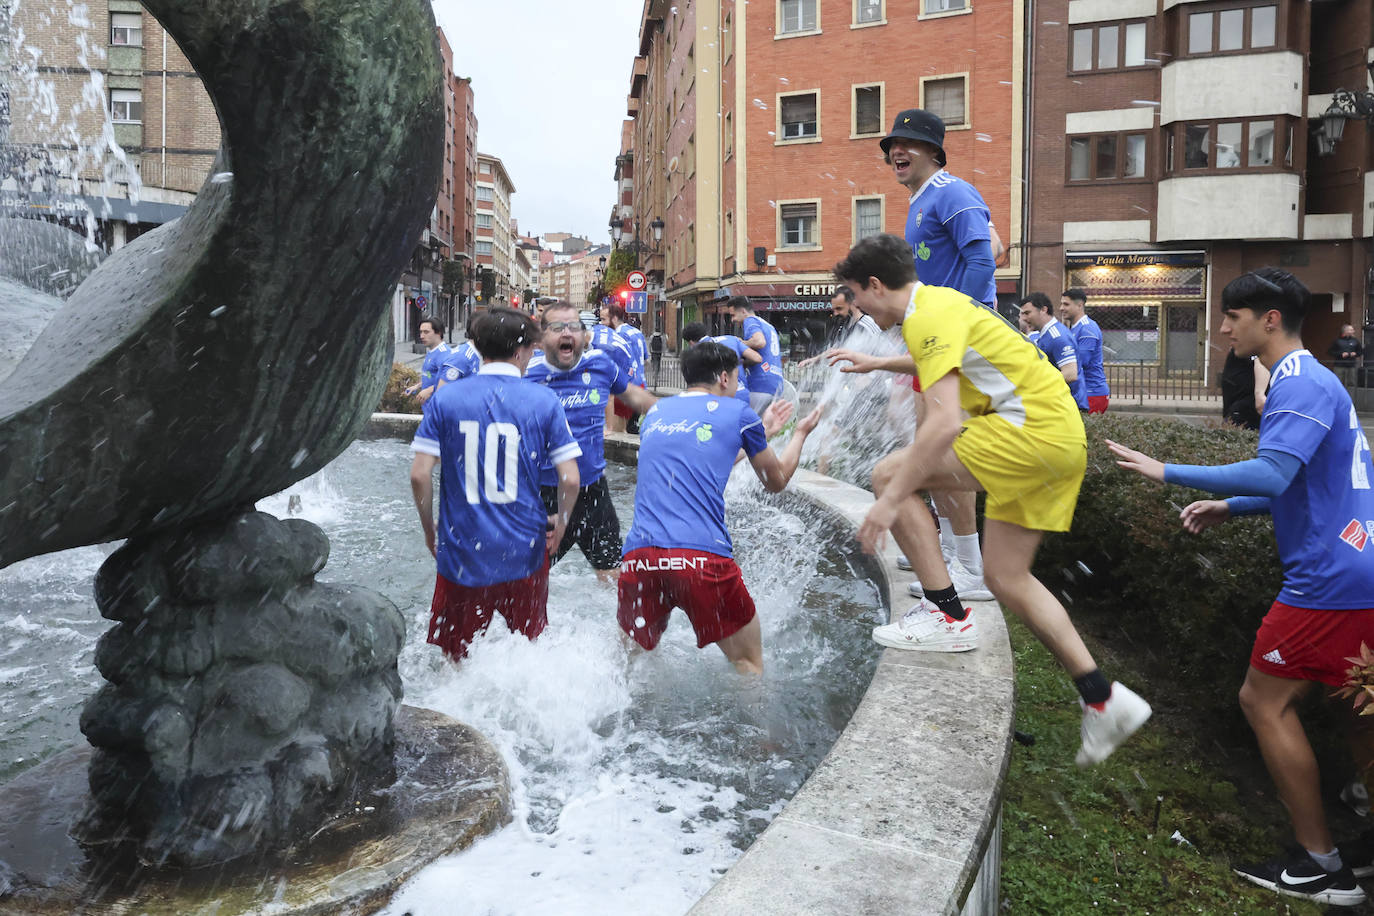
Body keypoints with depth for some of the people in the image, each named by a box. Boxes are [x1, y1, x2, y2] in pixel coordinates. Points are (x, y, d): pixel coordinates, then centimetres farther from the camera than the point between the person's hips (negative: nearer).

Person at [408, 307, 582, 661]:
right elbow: (570, 479, -7)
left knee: (456, 659, 18)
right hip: (524, 552, 0)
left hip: (462, 552, 0)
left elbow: (419, 475, -7)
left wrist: (429, 531, 8)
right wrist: (561, 523, 11)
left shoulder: (444, 398, -2)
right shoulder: (544, 401, -4)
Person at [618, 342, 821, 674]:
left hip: (639, 556, 4)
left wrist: (762, 432, 48)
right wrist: (800, 433, 40)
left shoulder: (655, 413, 22)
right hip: (703, 558, -4)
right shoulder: (738, 413, 9)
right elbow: (776, 481, 23)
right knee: (749, 664, 11)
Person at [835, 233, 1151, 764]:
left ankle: (949, 618, -5)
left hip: (1034, 429, -10)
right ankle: (1103, 700, 17)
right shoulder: (936, 303, 17)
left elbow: (944, 423, -25)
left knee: (889, 476, -10)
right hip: (1062, 439, 10)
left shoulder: (929, 316, -14)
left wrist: (892, 500, -24)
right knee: (1005, 577, 12)